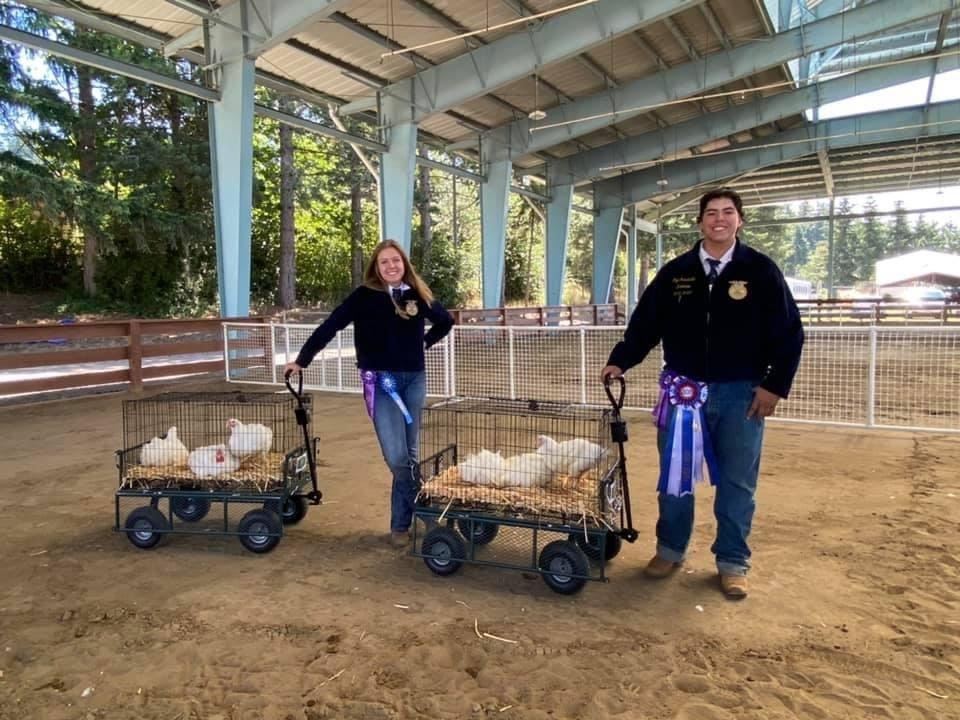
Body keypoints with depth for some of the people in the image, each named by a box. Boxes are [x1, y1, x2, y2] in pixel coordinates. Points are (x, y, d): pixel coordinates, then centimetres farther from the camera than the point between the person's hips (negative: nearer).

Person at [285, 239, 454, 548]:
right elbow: (329, 327, -7)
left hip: (414, 379, 4)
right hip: (379, 381, -3)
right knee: (397, 457, -12)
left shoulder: (418, 294, 5)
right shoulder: (364, 296, -5)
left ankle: (401, 524, 21)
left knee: (410, 454, 7)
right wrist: (302, 359, -7)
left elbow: (446, 321, 22)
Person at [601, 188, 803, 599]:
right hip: (684, 388, 2)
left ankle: (732, 562, 24)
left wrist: (775, 385, -7)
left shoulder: (761, 271, -2)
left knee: (737, 483, 8)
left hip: (740, 393, -1)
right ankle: (670, 549, 28)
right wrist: (620, 361, -5)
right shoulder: (675, 272, 3)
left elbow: (789, 332, -1)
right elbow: (646, 323, 7)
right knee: (675, 476, 10)